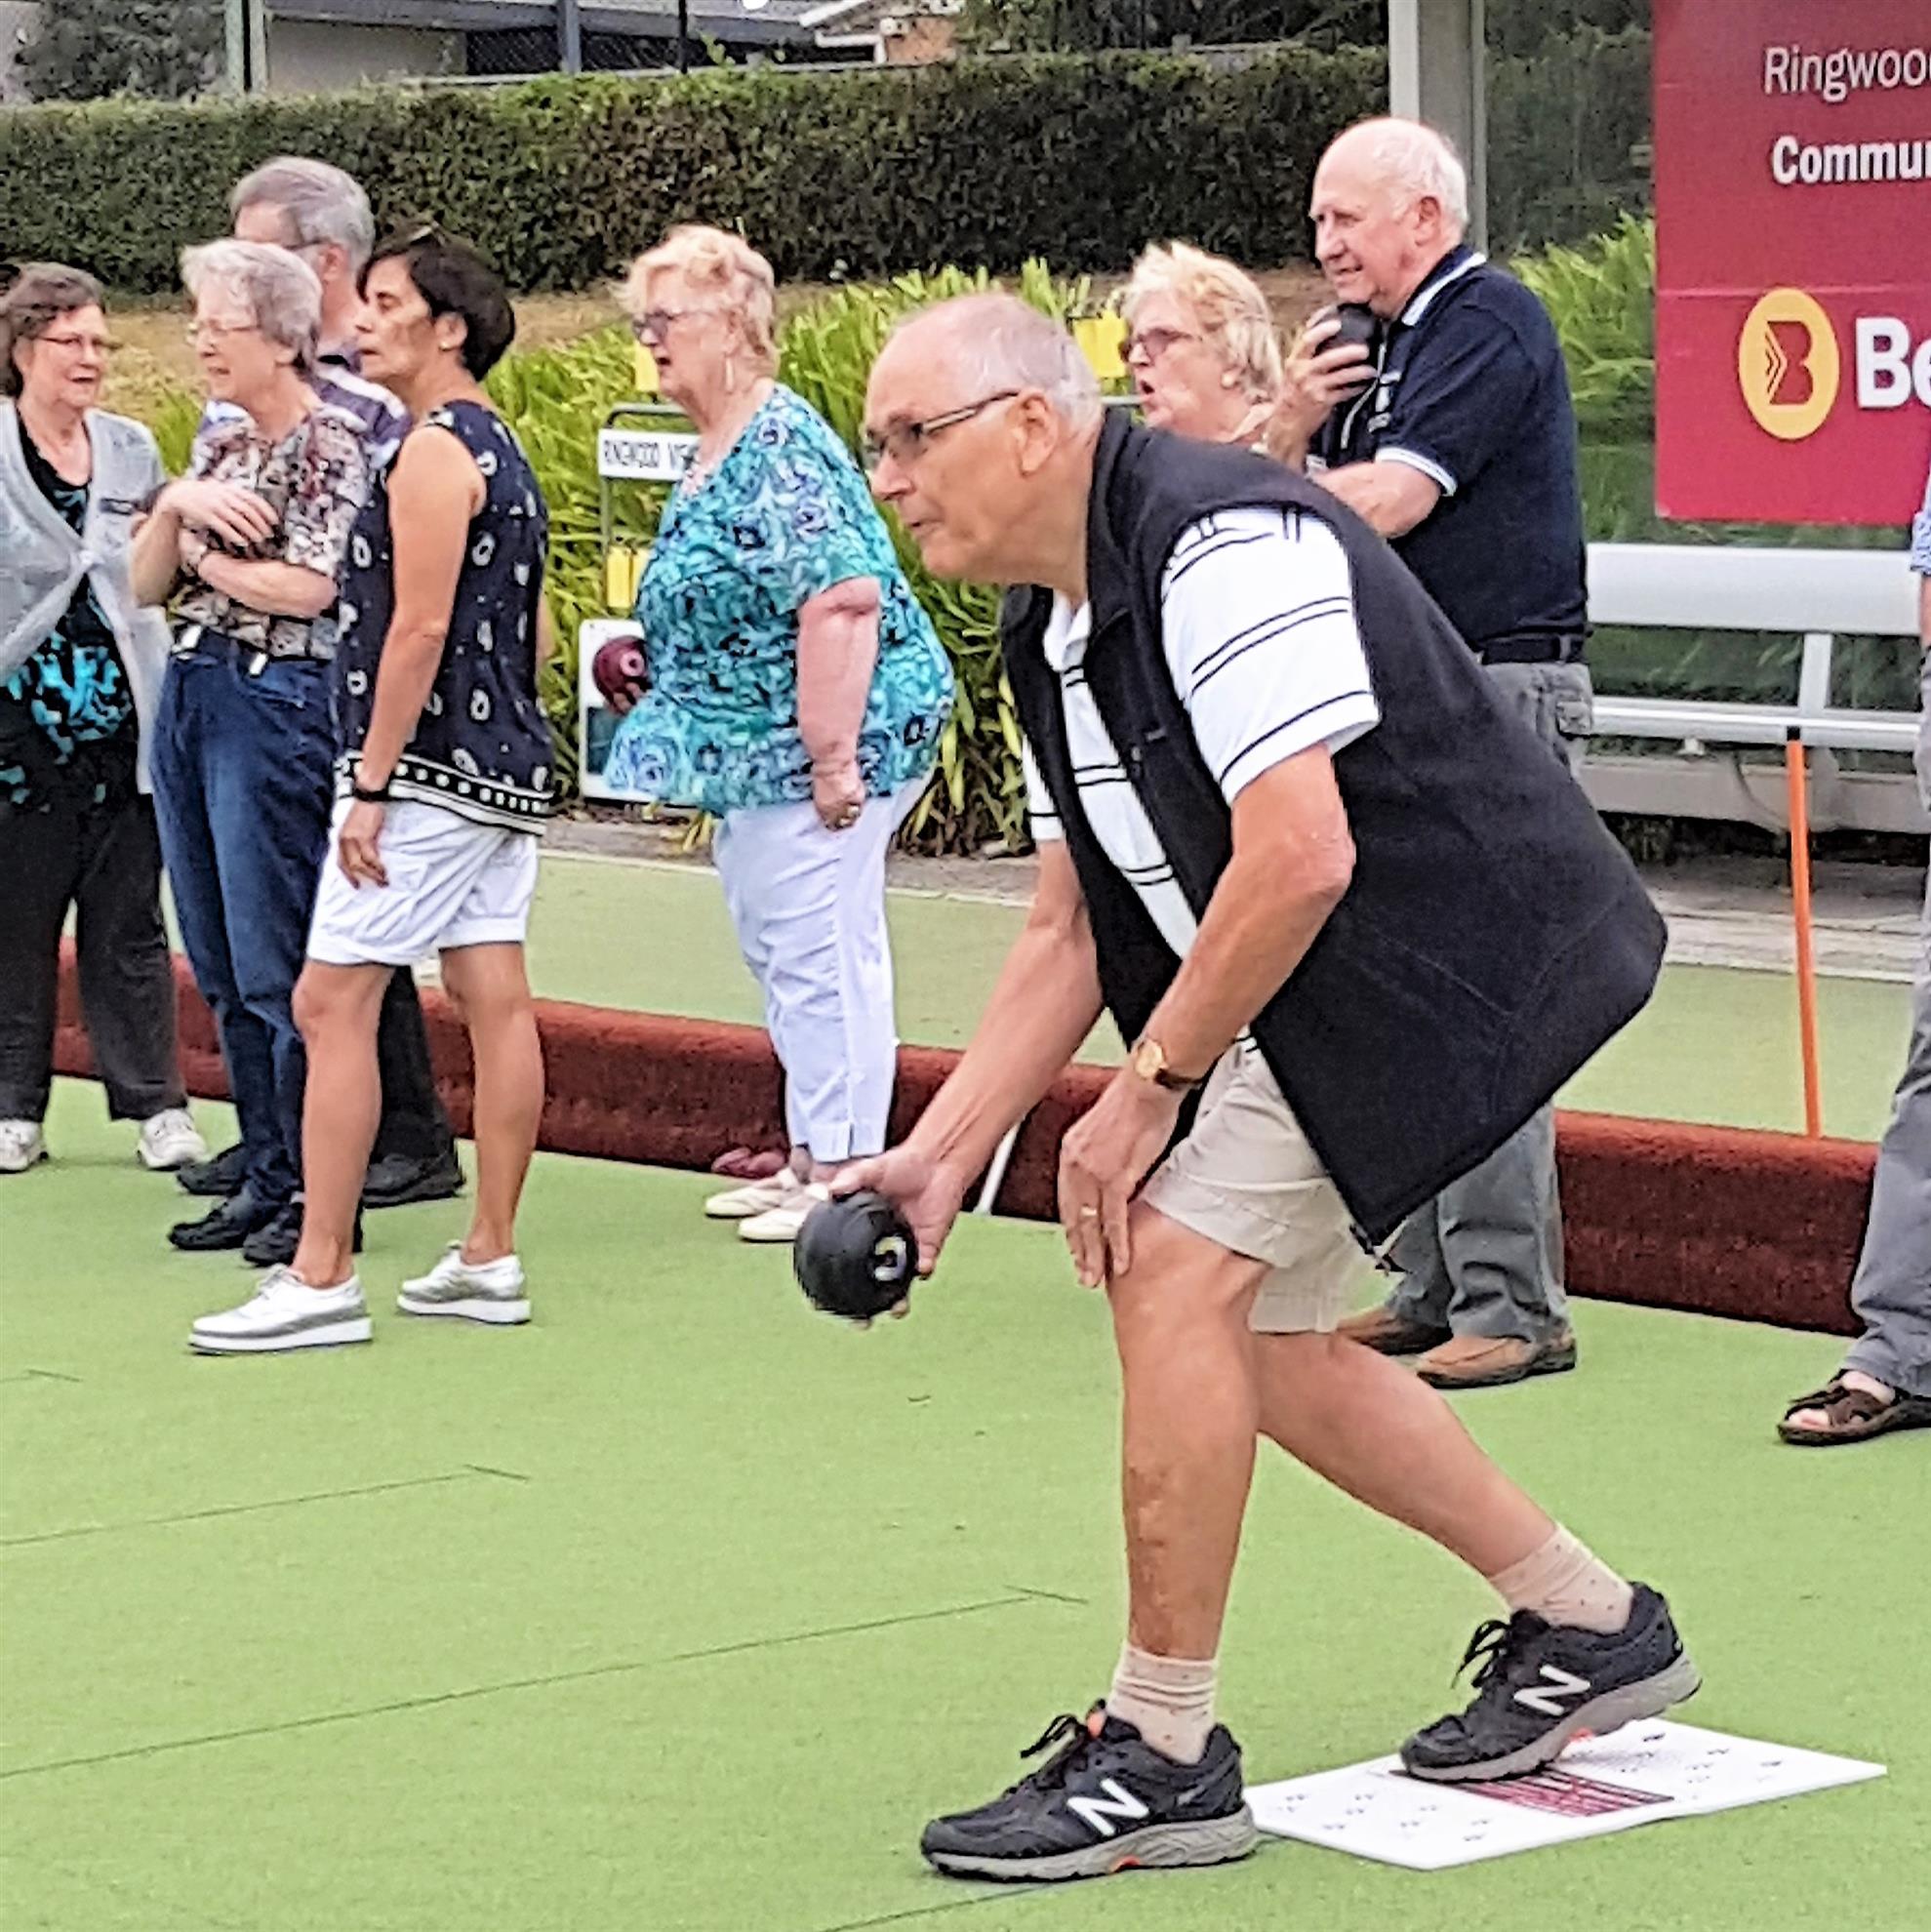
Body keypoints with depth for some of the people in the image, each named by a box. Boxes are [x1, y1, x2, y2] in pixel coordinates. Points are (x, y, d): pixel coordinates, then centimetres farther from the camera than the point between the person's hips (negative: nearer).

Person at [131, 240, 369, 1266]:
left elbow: (306, 587, -18)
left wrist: (202, 555, -4)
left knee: (275, 966, -7)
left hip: (275, 703, -8)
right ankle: (267, 1178, 17)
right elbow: (146, 583, 12)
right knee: (223, 969, 10)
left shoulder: (331, 444, -8)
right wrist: (176, 505, -6)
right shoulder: (218, 445, 15)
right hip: (190, 696, 8)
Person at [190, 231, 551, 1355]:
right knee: (496, 1002, 9)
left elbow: (419, 628, -19)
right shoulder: (502, 451, 17)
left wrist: (372, 785, -18)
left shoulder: (432, 452, -13)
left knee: (332, 1003, -8)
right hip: (506, 769, 10)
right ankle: (491, 1262, 13)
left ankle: (321, 1279, -10)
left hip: (428, 773, -10)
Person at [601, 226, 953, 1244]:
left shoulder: (781, 449, -18)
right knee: (780, 953, 16)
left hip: (815, 741, -11)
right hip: (755, 749, 11)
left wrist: (832, 756, -26)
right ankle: (811, 1159, 25)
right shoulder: (714, 452, 13)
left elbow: (842, 598, -25)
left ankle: (843, 1176, 0)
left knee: (822, 954, -6)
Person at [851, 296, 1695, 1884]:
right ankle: (1589, 1628, 30)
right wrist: (942, 1154, 6)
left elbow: (1299, 860, -28)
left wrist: (1152, 1087, -18)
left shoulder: (1218, 543, -22)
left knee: (1177, 1270, -15)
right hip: (1342, 982, 11)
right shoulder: (1055, 632, 10)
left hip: (1453, 955, -11)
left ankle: (1161, 1756, -5)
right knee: (1259, 1337, 14)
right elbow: (1070, 932, 14)